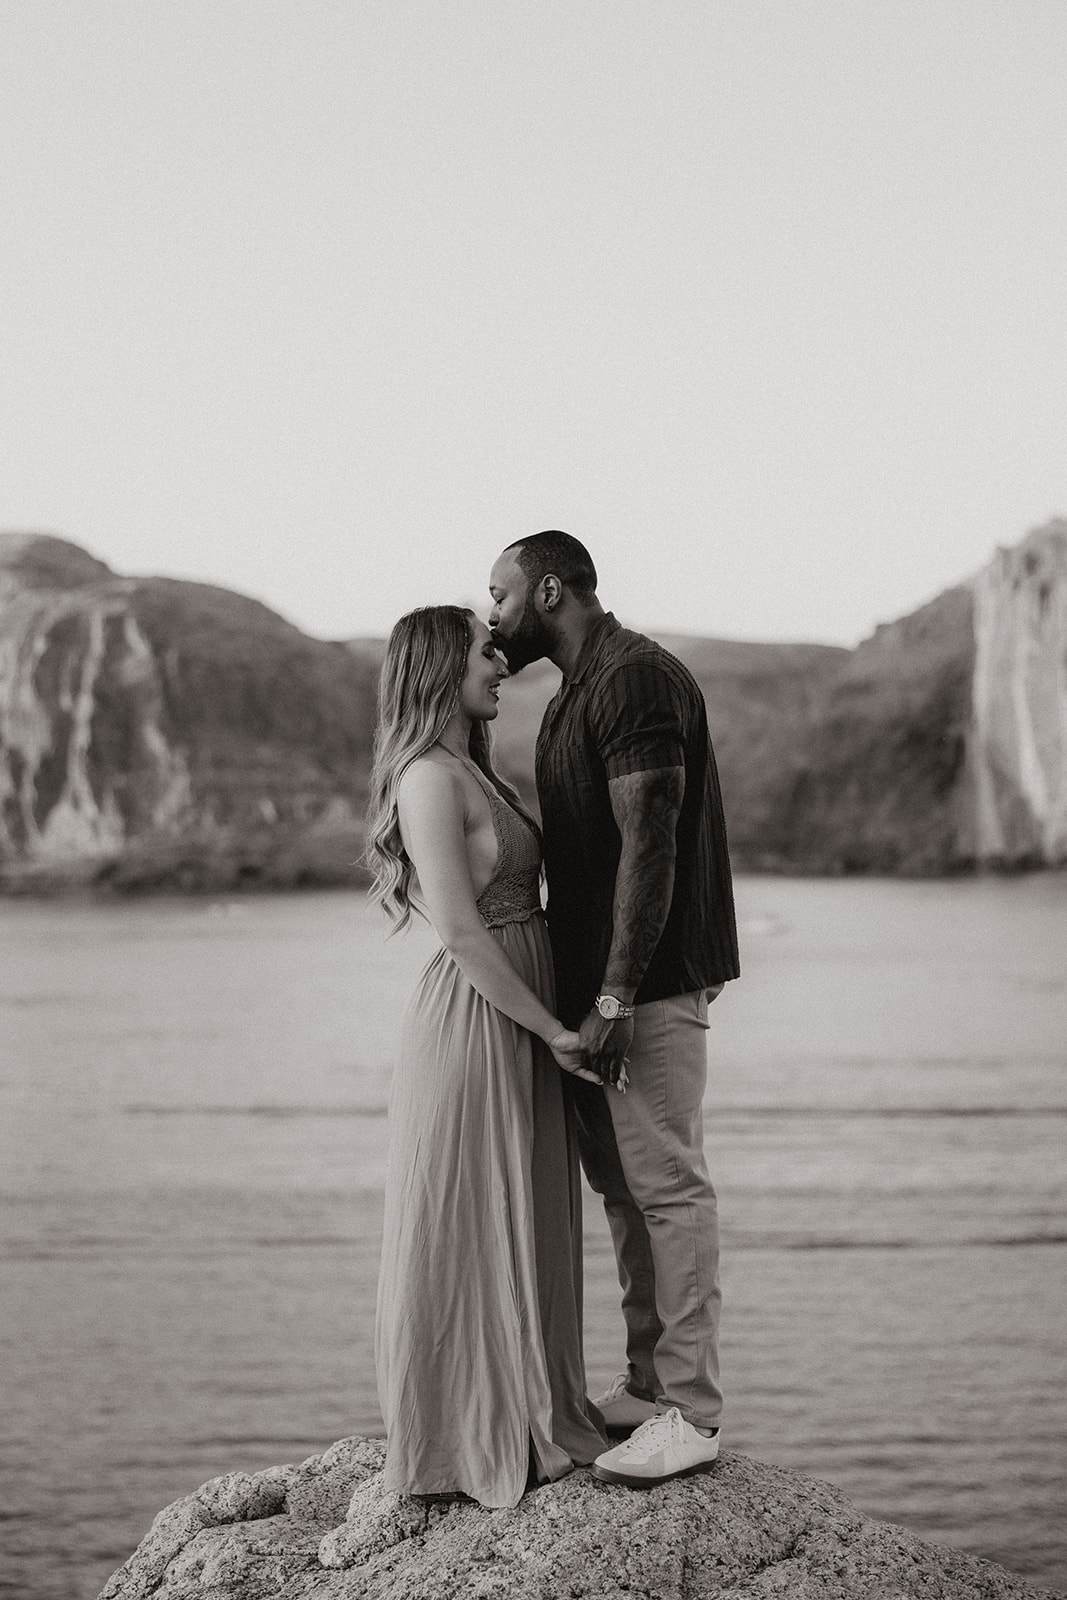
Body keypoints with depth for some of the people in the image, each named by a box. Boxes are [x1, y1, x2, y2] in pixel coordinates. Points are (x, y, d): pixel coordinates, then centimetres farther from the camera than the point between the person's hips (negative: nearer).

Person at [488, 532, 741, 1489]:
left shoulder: (636, 680, -13)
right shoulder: (577, 696, 19)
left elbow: (650, 845, -20)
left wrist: (615, 997, -22)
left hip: (649, 983, -10)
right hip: (593, 983, 10)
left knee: (667, 1185, -7)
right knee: (621, 1186, 13)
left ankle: (693, 1415, -2)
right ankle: (649, 1384, 21)